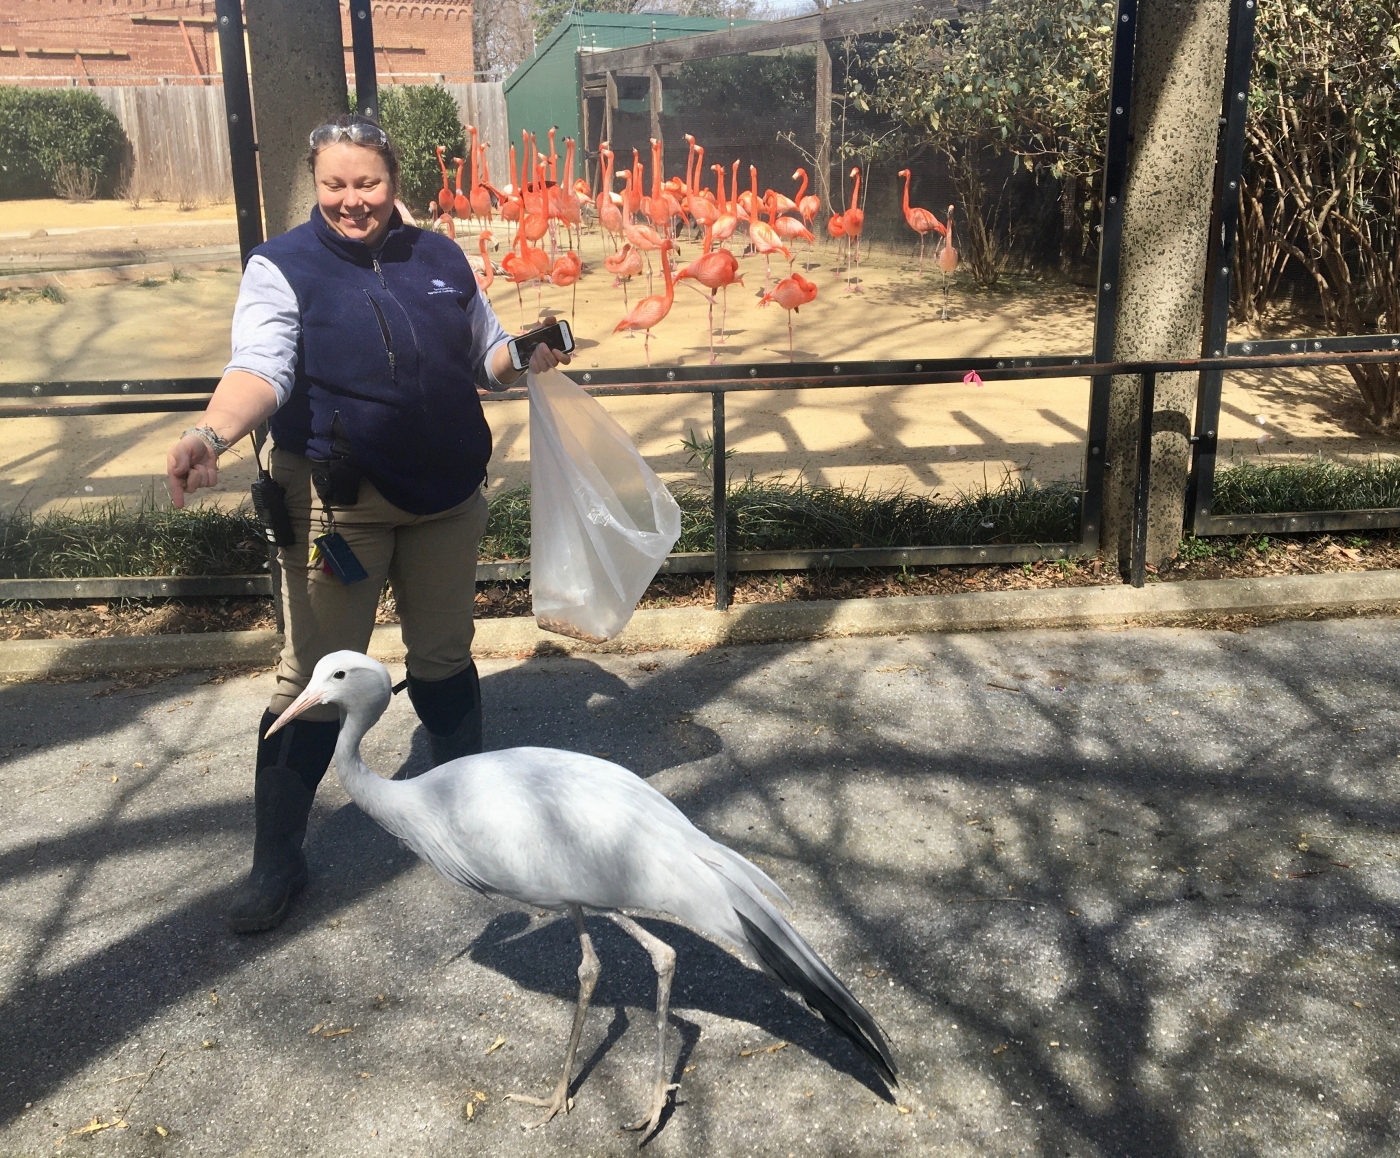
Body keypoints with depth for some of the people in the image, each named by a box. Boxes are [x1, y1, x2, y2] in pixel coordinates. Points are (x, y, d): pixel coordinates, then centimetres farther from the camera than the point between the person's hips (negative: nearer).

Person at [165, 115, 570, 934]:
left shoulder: (440, 257, 8)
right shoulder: (284, 267, -6)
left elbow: (487, 355, 18)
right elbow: (260, 370, -21)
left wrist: (528, 357, -5)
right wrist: (213, 433, -41)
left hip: (446, 497, 4)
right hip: (337, 503, -4)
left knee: (445, 654, 17)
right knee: (316, 679, 0)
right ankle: (278, 860, 14)